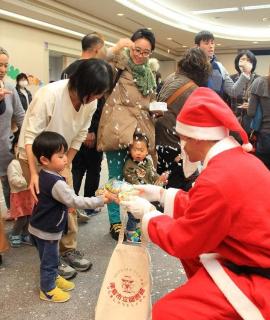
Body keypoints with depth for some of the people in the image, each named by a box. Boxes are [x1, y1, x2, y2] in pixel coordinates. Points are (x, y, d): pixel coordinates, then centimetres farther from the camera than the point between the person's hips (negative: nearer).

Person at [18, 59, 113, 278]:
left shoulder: (90, 102, -15)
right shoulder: (49, 94, -31)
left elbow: (79, 137, -5)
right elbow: (30, 135, -28)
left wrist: (64, 166, -7)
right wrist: (34, 173, -32)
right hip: (34, 157, -5)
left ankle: (69, 250, 20)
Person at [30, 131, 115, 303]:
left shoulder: (45, 175, -1)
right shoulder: (56, 183, -31)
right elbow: (75, 201, -32)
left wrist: (67, 206, 16)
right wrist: (101, 200, -30)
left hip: (42, 226, 9)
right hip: (47, 230, -9)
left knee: (51, 258, 26)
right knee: (49, 260, 10)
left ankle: (54, 278, 45)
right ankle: (48, 290, 27)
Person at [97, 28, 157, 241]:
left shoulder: (149, 74, 17)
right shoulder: (121, 62, 0)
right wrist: (117, 47, -37)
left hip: (140, 130, 5)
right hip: (117, 129, -5)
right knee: (116, 179, 3)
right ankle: (115, 223, 18)